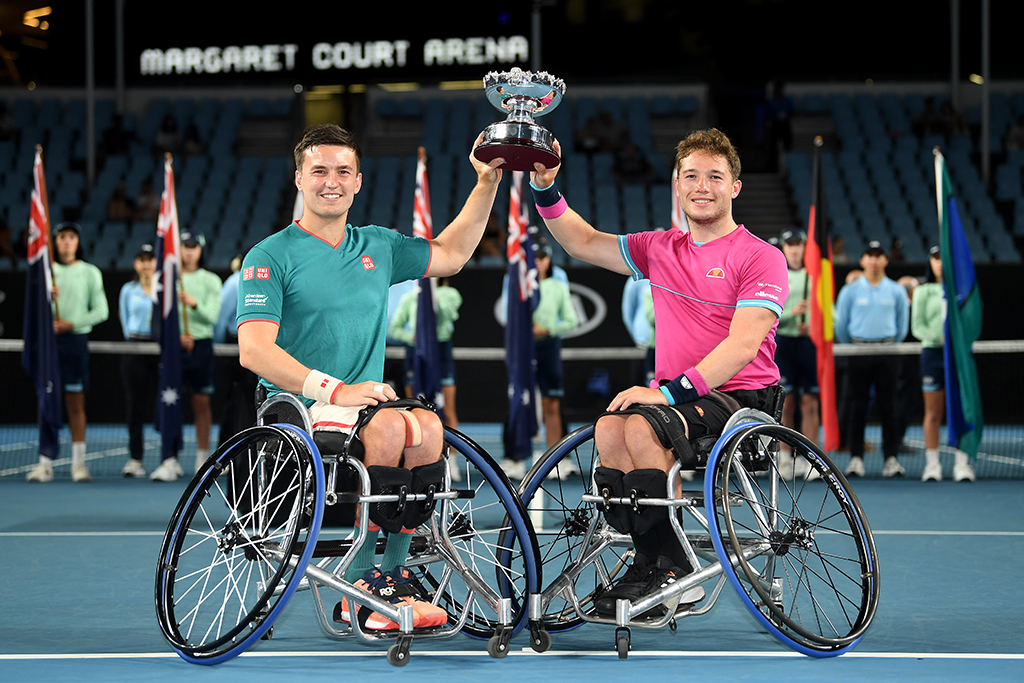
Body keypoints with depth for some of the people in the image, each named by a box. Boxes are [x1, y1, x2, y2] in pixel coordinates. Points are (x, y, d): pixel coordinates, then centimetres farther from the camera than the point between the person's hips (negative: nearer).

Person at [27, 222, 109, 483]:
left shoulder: (90, 273, 5)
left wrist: (72, 323, -10)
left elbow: (101, 311, 1)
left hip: (76, 339, -1)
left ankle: (79, 463, 5)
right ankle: (45, 464, 0)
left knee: (76, 403, 1)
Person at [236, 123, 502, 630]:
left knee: (426, 426, -27)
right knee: (389, 424, -33)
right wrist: (335, 391, -21)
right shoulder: (271, 257, -2)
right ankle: (358, 589, -25)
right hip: (293, 412, -5)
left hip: (361, 400, 5)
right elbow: (254, 350, -12)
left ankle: (391, 579, -18)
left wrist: (487, 183, 22)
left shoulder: (378, 247, 16)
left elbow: (450, 255, 30)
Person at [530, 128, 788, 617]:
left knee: (642, 427, -31)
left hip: (741, 397, -6)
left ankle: (673, 570, -21)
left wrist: (670, 390, -24)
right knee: (609, 428, -24)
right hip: (677, 396, 6)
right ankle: (651, 561, -19)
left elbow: (742, 346, -16)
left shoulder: (761, 258, -5)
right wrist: (545, 189, 5)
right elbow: (583, 243, 21)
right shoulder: (661, 249, 15)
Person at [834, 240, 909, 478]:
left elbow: (902, 326, 15)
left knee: (888, 406, -2)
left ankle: (891, 458, -1)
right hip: (858, 353, 0)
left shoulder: (896, 291, 7)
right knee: (857, 406, -2)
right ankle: (856, 457, 1)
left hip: (886, 353, 1)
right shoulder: (850, 291, 4)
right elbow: (840, 325, 11)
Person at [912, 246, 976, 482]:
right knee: (933, 412, 1)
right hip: (933, 351, -1)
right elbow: (917, 326, 0)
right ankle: (932, 464, 6)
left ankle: (962, 463, 1)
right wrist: (940, 337, -15)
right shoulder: (923, 291, 6)